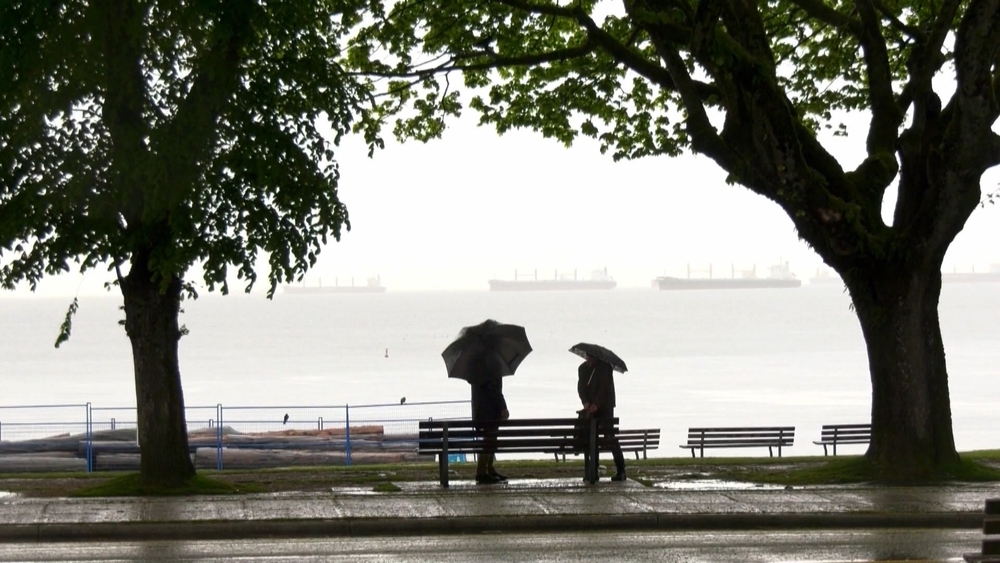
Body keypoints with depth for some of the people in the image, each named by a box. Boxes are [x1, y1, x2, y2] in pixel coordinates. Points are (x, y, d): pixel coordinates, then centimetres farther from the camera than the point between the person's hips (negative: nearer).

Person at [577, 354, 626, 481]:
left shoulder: (605, 367, -5)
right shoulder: (583, 368, 10)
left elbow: (605, 387, -14)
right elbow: (581, 386, 2)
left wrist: (596, 404, -24)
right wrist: (585, 402, -17)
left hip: (604, 408, -5)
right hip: (590, 409, 5)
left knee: (610, 437, -10)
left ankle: (620, 470, -10)